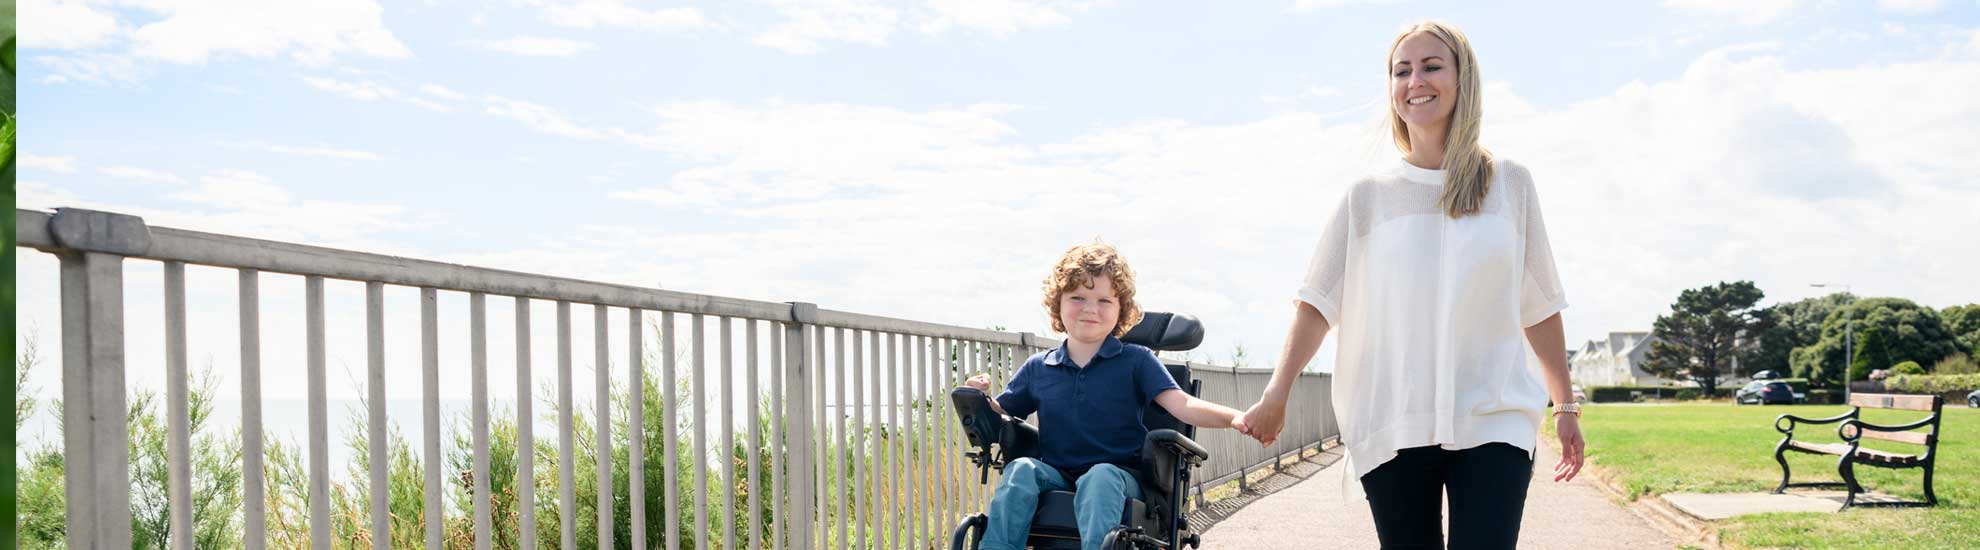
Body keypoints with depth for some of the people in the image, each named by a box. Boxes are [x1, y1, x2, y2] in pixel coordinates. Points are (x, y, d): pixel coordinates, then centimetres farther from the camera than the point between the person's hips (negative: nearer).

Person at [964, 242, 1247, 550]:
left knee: (1101, 476, -36)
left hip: (1118, 475, -2)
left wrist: (1233, 417, -27)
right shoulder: (1037, 368, 12)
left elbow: (1183, 406, -8)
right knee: (1021, 469, -29)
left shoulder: (1136, 361, 4)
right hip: (1057, 476, 2)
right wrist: (980, 398, -4)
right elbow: (1002, 414, 19)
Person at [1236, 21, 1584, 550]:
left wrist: (1566, 406, 12)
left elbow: (1540, 306, 11)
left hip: (1493, 420, 0)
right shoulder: (1368, 196, 6)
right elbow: (1319, 302, 3)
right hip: (1392, 426, 1)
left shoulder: (1508, 183, 7)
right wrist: (1276, 394, -7)